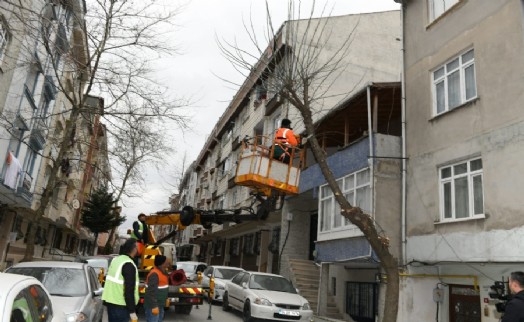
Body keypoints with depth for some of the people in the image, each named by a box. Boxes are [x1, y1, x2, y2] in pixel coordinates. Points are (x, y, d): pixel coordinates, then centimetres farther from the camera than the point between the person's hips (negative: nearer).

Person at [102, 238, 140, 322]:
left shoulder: (116, 259, 9)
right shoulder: (129, 265, -19)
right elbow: (129, 290, -21)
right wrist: (132, 311, -19)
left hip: (110, 301, 9)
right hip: (120, 305, -9)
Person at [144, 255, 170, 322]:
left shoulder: (163, 272, 7)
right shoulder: (154, 274, -23)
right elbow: (151, 292, -25)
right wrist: (154, 307, -25)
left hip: (160, 304, 10)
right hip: (153, 305, -10)